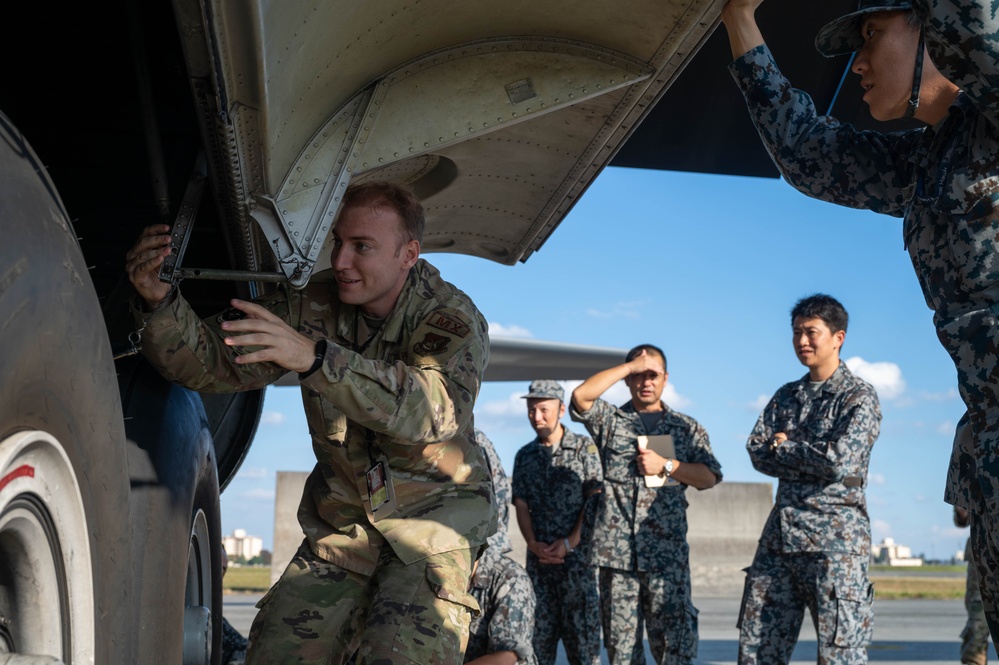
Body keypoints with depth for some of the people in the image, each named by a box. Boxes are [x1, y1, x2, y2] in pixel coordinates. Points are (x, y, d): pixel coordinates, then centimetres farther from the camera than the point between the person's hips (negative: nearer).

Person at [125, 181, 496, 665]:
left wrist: (315, 356, -47)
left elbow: (431, 409, -36)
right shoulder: (310, 309, -3)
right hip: (341, 522, 4)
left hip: (432, 517, -4)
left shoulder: (452, 316, -15)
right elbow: (210, 363, -8)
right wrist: (160, 301, -29)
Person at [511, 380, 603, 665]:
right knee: (540, 628, 4)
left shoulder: (584, 447, 1)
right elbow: (521, 505, 9)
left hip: (578, 554, -3)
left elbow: (594, 500, -4)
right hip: (539, 556, 4)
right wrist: (534, 544, -7)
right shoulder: (524, 456, 12)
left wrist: (570, 543, -12)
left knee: (582, 625, -5)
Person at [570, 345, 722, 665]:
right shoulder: (610, 421, 13)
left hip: (668, 554, -1)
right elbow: (581, 395, -7)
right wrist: (629, 366, -2)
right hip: (617, 551, 1)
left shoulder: (687, 428, 15)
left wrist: (666, 465, -8)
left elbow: (709, 476, 5)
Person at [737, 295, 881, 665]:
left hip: (835, 537, -6)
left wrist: (784, 447, -3)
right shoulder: (786, 396, 16)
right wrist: (812, 461, -9)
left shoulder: (859, 397, -3)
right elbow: (757, 453, 5)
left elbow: (841, 460, -17)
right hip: (779, 535, 7)